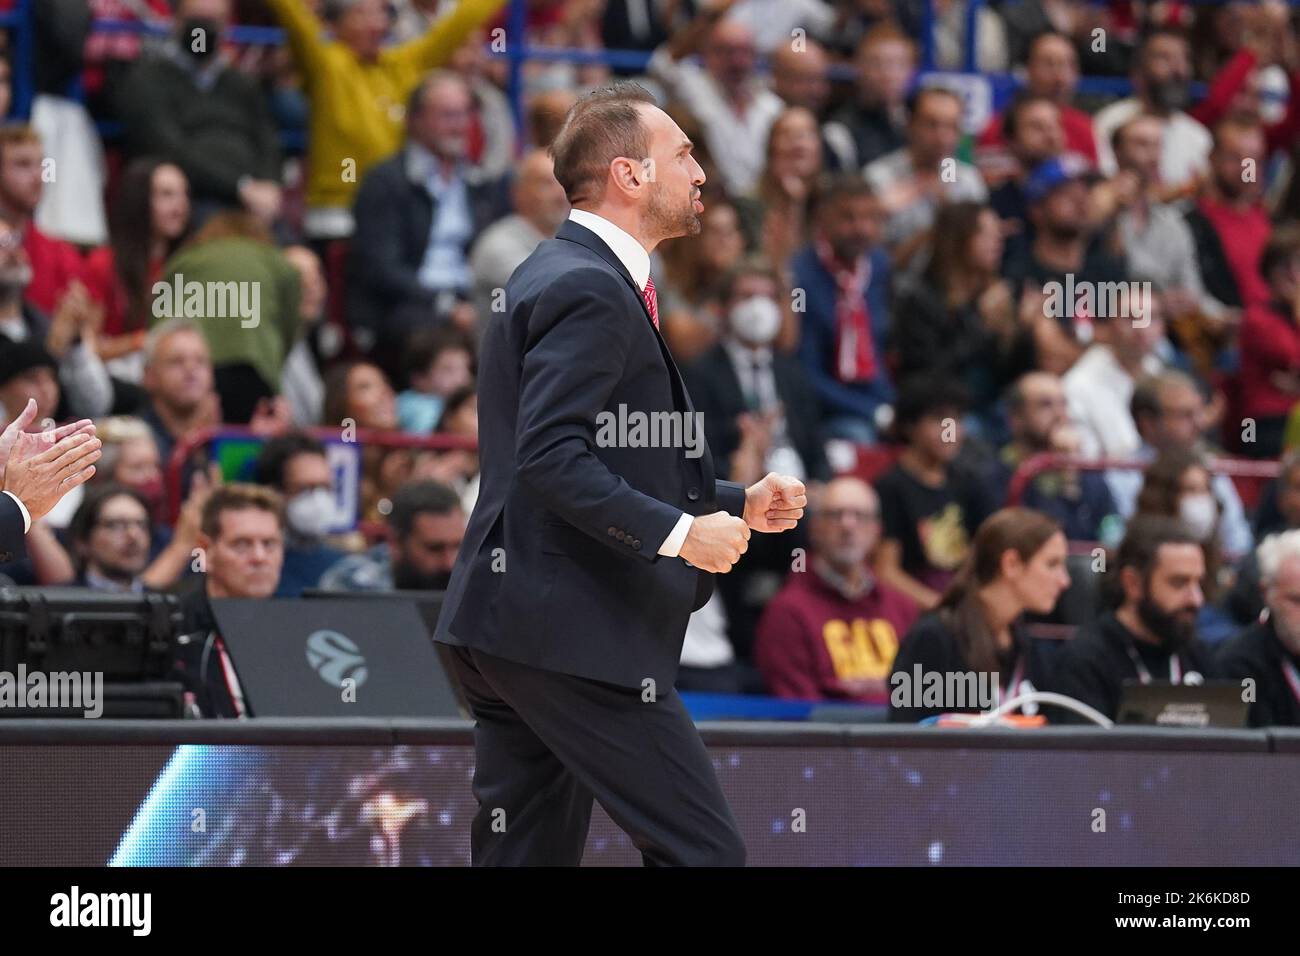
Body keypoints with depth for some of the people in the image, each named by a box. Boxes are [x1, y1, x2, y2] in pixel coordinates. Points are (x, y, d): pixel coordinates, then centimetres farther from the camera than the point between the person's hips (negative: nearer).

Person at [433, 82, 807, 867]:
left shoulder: (561, 275, 20)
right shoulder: (588, 289, -13)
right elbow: (551, 459, -23)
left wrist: (737, 504, 16)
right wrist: (679, 532, -22)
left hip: (511, 626, 11)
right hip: (571, 629, -11)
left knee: (526, 855, 10)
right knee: (703, 853, -7)